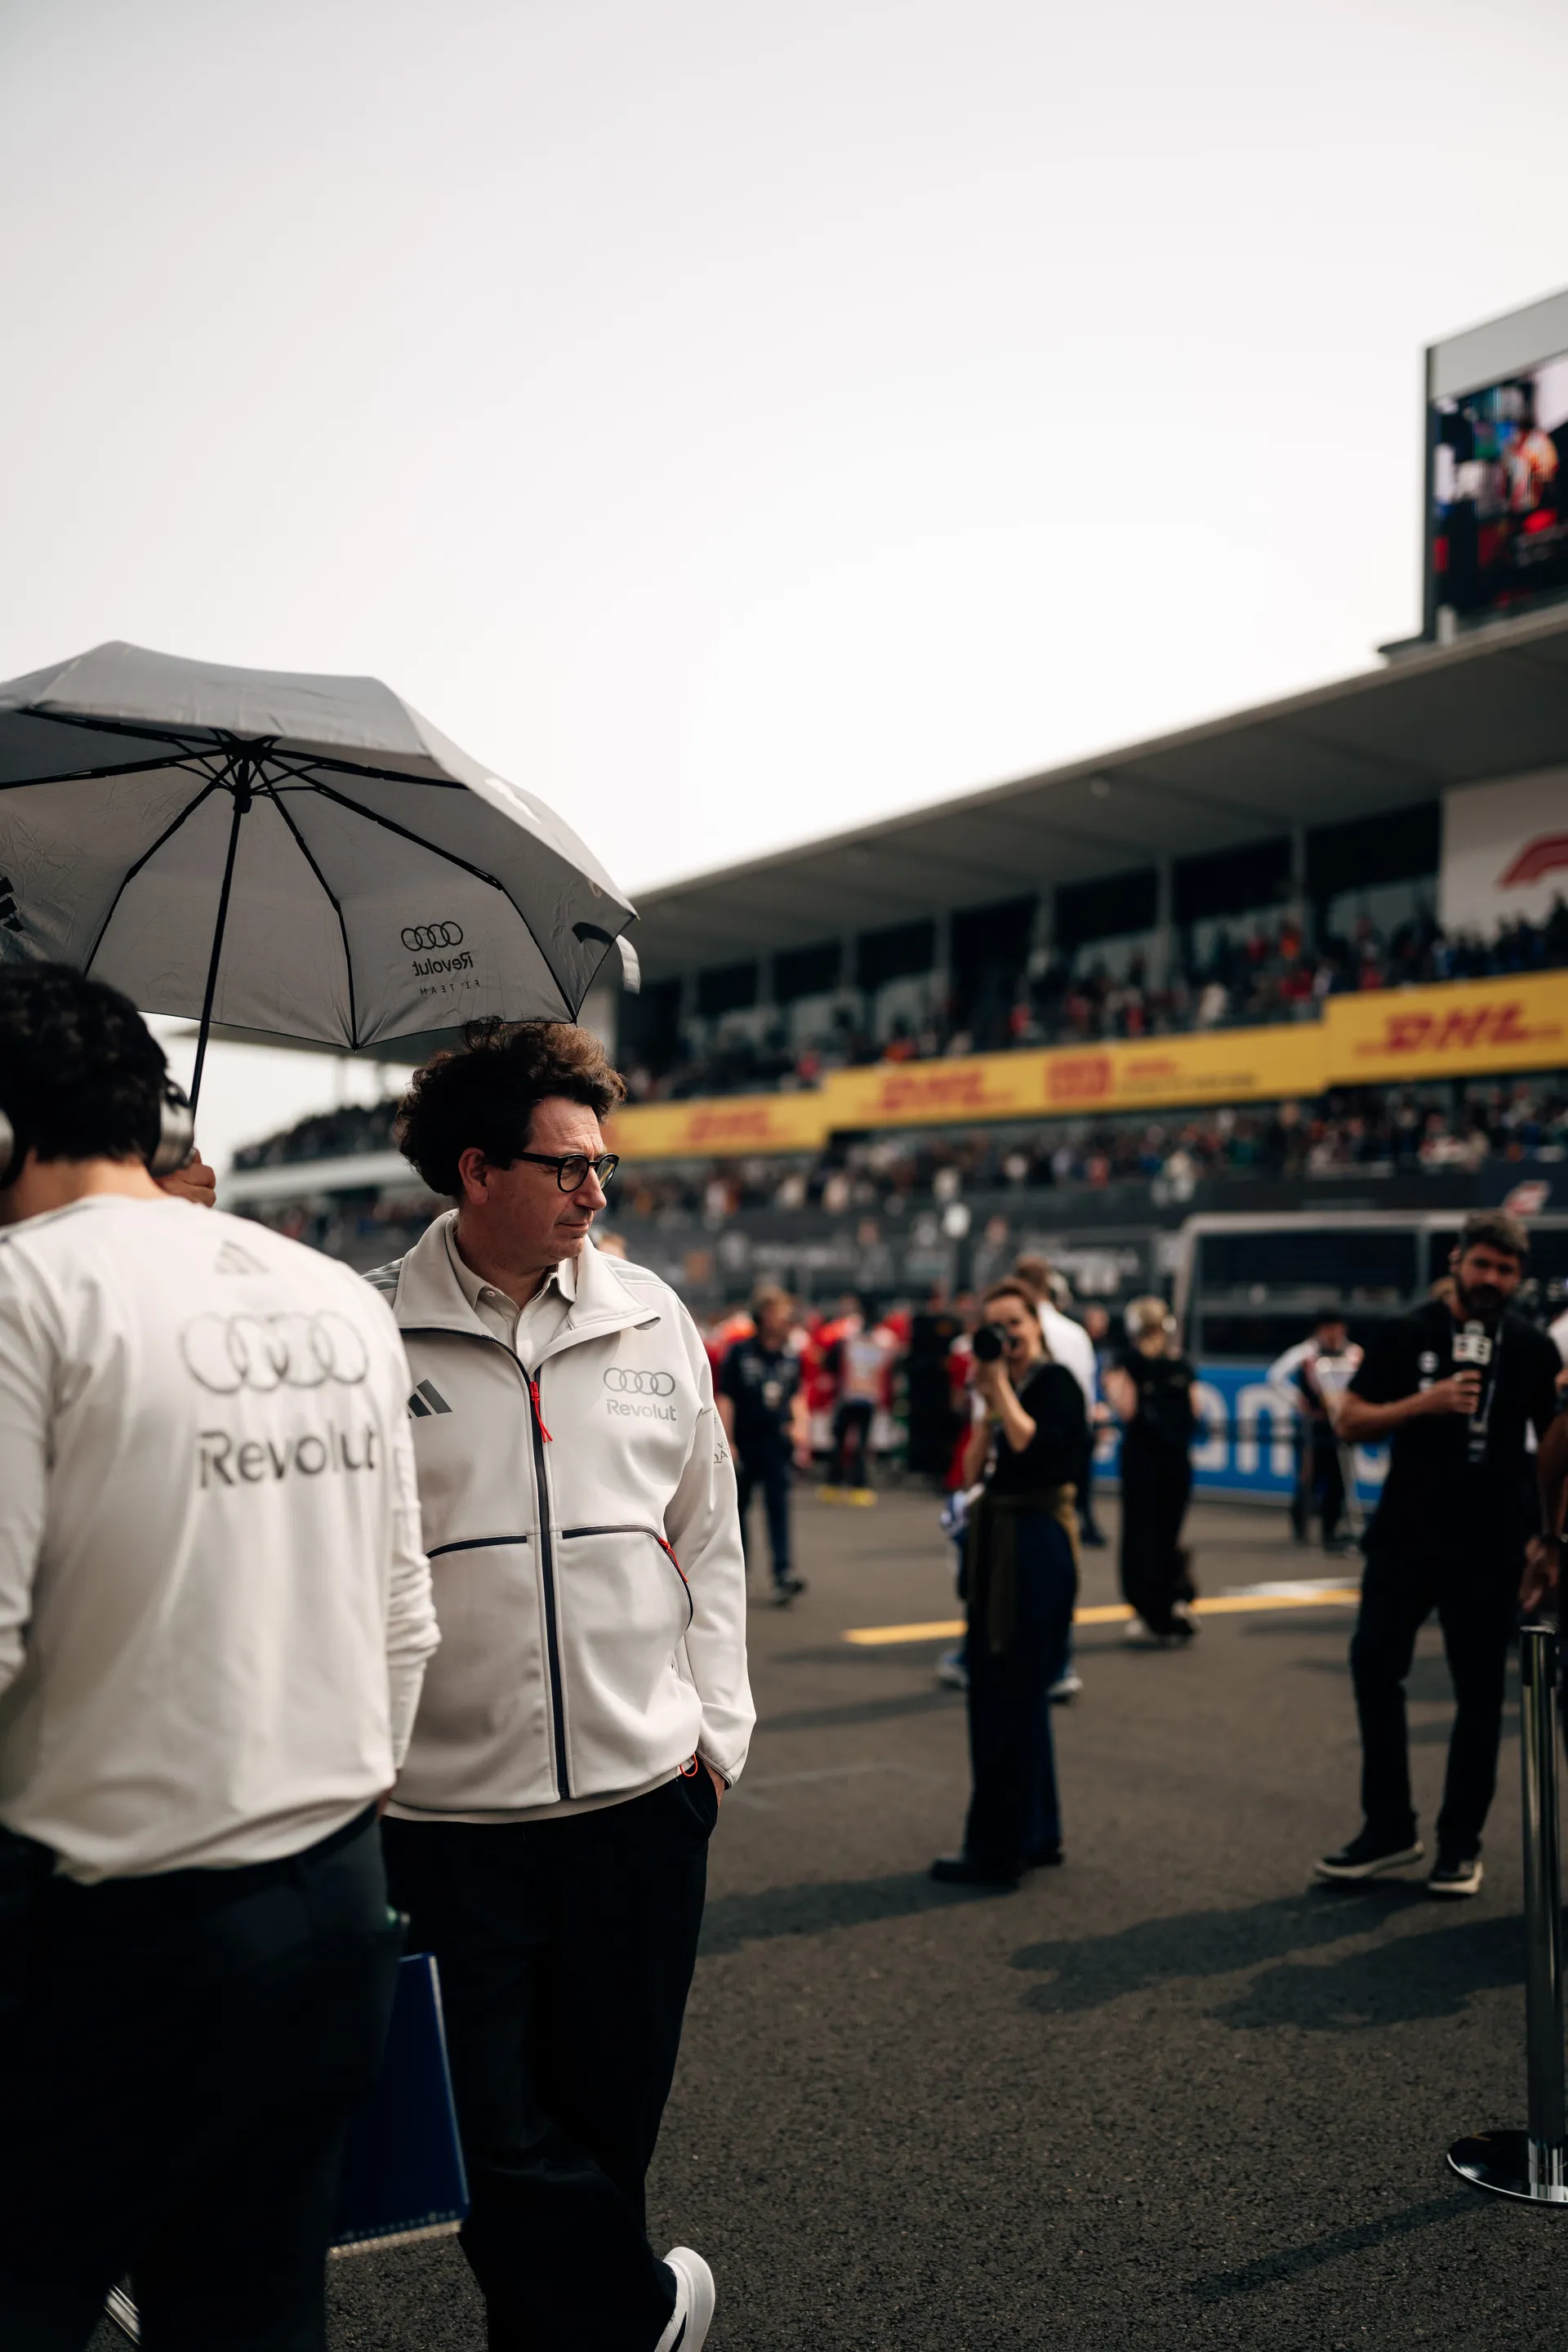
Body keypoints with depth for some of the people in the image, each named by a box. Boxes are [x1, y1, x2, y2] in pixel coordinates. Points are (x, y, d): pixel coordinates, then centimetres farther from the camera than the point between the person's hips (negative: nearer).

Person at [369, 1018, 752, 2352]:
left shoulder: (652, 1320, 4)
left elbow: (708, 1538, 10)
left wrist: (717, 1730, 7)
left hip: (642, 1792, 3)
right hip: (445, 1806, -2)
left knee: (609, 2117, 15)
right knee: (495, 2135, 6)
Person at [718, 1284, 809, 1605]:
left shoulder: (791, 1358, 6)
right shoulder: (740, 1353, -7)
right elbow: (725, 1398, -7)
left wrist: (800, 1427, 5)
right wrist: (727, 1441, -10)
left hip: (777, 1445, 2)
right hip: (745, 1443, -2)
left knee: (778, 1507, -7)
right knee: (738, 1507, 11)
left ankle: (783, 1574, -12)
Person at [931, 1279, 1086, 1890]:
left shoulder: (1056, 1382, -9)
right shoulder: (1002, 1386, 13)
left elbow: (1037, 1449, -25)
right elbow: (972, 1470, 6)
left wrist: (1002, 1389, -16)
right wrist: (985, 1403, -3)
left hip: (1038, 1543, -9)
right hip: (995, 1540, 9)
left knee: (1012, 1696, -4)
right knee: (994, 1690, 15)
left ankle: (1000, 1850, 4)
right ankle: (1036, 1834, 27)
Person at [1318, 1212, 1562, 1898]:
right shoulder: (1407, 1335, -1)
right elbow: (1350, 1422, -3)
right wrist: (1424, 1403, -17)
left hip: (1488, 1547, 0)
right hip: (1405, 1536, 0)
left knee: (1479, 1692, 5)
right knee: (1374, 1664, -4)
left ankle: (1461, 1842, 17)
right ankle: (1388, 1827, 10)